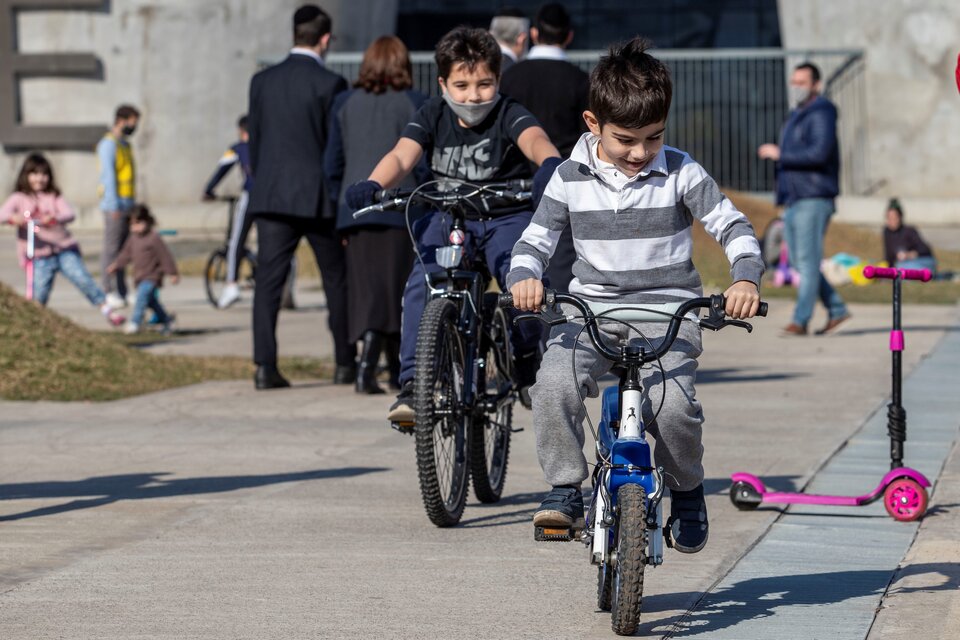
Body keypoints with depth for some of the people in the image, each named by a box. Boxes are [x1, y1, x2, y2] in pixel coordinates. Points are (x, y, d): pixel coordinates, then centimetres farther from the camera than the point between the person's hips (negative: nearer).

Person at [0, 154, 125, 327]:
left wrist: (55, 218, -31)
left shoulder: (54, 197, 8)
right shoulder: (19, 199, 5)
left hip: (65, 249, 0)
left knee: (83, 279, -15)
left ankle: (107, 311, -13)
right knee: (38, 298, -6)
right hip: (40, 257, 0)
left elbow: (70, 213, -8)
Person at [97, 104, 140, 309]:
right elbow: (108, 175, -16)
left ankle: (122, 292, 11)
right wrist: (114, 205, -20)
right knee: (111, 248, -7)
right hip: (115, 205, -9)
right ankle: (109, 292, -7)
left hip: (127, 204, 9)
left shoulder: (125, 144, 19)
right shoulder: (109, 144, -9)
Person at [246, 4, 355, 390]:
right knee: (337, 282, 11)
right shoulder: (329, 83, -8)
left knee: (267, 282, 1)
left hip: (271, 198, 3)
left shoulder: (262, 82, 5)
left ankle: (265, 366, -9)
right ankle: (345, 364, 16)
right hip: (319, 198, -3)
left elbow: (254, 143, 10)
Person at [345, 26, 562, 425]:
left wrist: (550, 163, -59)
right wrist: (372, 186, -40)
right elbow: (402, 156, -17)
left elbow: (534, 139, -34)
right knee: (421, 285, -25)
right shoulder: (432, 115, -2)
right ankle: (412, 385, -21)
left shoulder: (508, 115, -11)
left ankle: (525, 364, 0)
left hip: (507, 217, -2)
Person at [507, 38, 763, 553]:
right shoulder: (571, 178, 2)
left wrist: (745, 279, -21)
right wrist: (523, 278, -19)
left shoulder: (681, 173, -2)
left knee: (673, 404, -26)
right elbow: (535, 240, 4)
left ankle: (686, 492, 4)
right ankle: (564, 490, -10)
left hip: (667, 309, -1)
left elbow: (732, 226, -1)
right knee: (553, 382, -28)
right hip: (594, 306, 2)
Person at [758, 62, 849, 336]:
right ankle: (837, 310, 16)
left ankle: (800, 321, -10)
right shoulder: (796, 116, 21)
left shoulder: (821, 114, -8)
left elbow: (820, 152, -22)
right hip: (793, 199, 10)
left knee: (808, 261, -9)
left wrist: (780, 154, -16)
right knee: (799, 261, 8)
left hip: (813, 200, -10)